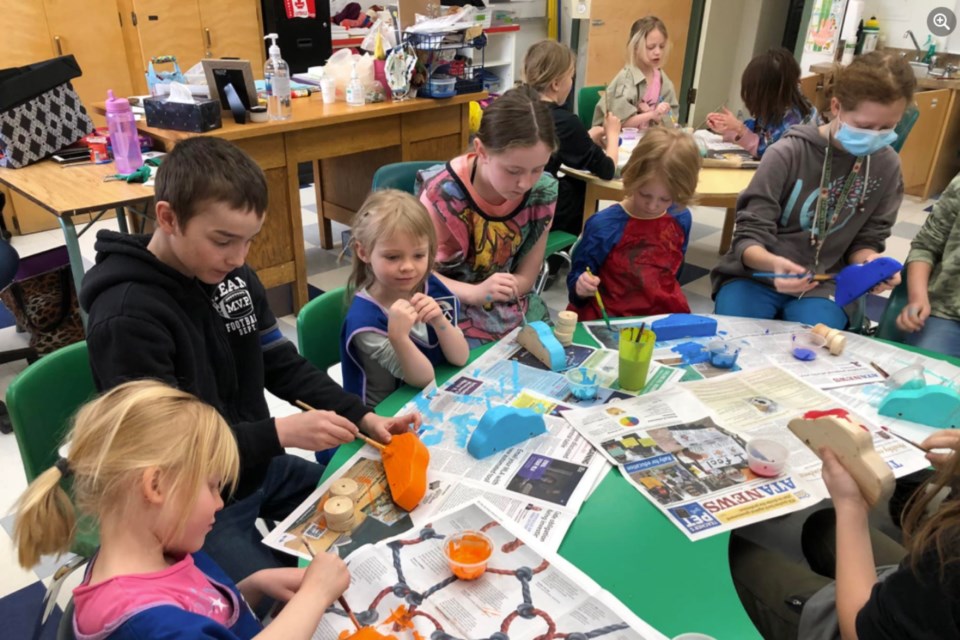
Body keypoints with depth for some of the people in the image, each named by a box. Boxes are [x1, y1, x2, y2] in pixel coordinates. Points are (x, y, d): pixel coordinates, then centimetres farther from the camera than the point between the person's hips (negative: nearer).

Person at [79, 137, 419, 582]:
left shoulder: (232, 275, -5)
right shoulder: (126, 317, -26)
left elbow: (282, 365, 3)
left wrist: (362, 418, -9)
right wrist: (280, 432, -32)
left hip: (259, 467, 7)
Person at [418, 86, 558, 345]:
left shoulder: (543, 191, -9)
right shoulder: (443, 194, -22)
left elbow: (526, 277, 0)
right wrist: (476, 292, -27)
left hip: (516, 312, 4)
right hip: (453, 315, -3)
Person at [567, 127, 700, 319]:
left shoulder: (679, 221, 2)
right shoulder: (604, 225, -14)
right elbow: (577, 277, -5)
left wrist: (675, 307, 11)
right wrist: (581, 286, -25)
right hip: (609, 322, -3)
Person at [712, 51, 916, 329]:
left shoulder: (887, 166, 0)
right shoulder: (787, 153, -12)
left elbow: (865, 240, 9)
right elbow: (750, 235, -12)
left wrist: (870, 262, -16)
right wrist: (772, 263, -35)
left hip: (824, 285, 2)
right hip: (756, 274, -2)